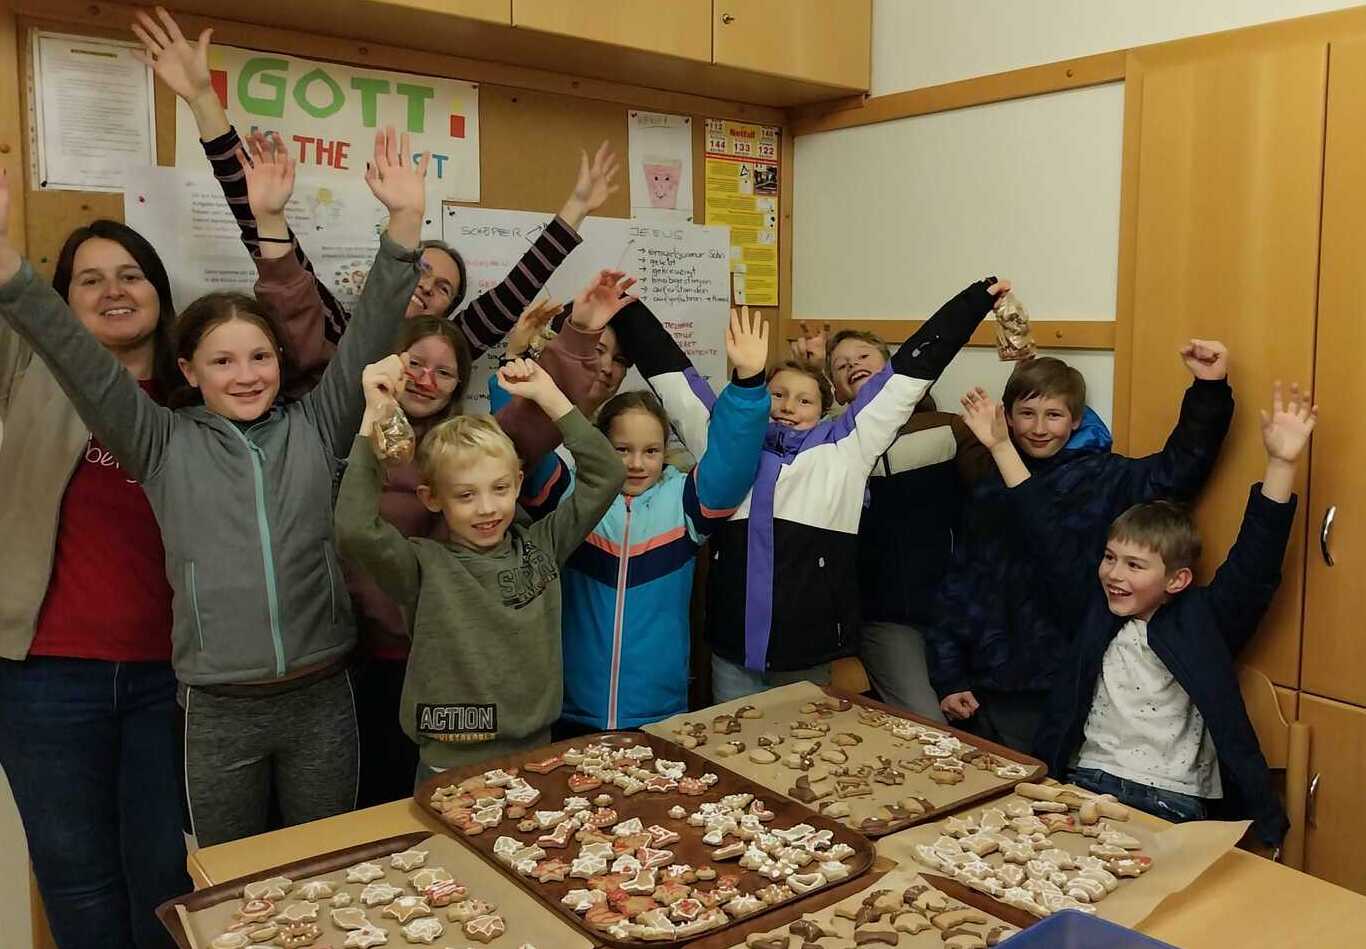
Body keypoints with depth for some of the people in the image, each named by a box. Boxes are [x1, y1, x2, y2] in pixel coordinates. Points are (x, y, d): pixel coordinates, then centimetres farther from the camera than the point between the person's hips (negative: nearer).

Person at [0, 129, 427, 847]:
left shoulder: (316, 428, 2)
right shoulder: (164, 444, 1)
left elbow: (368, 337, -6)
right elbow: (81, 362, -9)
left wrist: (404, 222, -17)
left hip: (322, 697, 1)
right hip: (218, 710, 0)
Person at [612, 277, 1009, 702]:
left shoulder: (844, 447, 4)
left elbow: (912, 367, 4)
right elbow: (669, 372, 9)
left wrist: (979, 296, 6)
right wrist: (624, 308, 7)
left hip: (810, 652, 0)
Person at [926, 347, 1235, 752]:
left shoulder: (1104, 479, -2)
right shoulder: (987, 491, 8)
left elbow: (1177, 469, -17)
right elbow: (957, 586, 9)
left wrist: (1210, 389, -29)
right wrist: (948, 678, 5)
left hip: (1059, 695, -3)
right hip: (984, 691, 4)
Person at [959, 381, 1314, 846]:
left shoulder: (1201, 624, 4)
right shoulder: (1094, 610, 12)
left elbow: (1254, 563, -6)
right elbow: (1046, 538, 14)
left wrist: (1281, 462, -16)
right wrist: (1001, 445, 15)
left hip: (1170, 806, -3)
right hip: (1082, 785, 3)